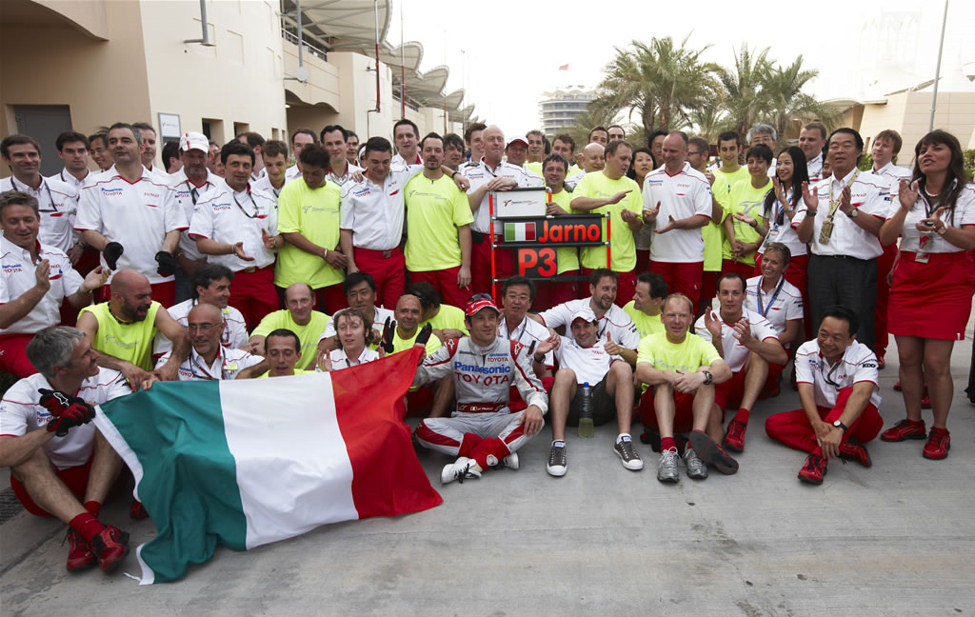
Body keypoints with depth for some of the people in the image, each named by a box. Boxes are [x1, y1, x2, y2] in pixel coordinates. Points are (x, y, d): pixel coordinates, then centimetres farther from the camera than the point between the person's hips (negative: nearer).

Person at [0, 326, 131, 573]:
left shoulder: (106, 380, -7)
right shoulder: (22, 394, -13)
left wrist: (86, 409, -36)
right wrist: (55, 426, -40)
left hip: (97, 479, 1)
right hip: (41, 484, -1)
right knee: (26, 453, -29)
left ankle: (84, 522, -34)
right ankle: (92, 529, -44)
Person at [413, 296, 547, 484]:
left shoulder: (513, 350, 2)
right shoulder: (454, 349, 2)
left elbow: (533, 387, -4)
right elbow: (417, 376, -1)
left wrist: (536, 406, -28)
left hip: (499, 420, 0)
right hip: (463, 421, 1)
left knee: (534, 420, -29)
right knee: (424, 428, -27)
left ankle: (474, 463, -32)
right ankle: (500, 453, -25)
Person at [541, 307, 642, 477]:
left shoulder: (608, 346, 33)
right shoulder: (564, 343, 32)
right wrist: (539, 354, -6)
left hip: (601, 400, 1)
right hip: (571, 404, -1)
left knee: (623, 367, -24)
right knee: (564, 373, -32)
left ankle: (624, 440, -33)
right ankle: (558, 445, -42)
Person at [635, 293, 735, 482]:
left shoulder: (700, 344, 7)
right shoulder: (650, 342, 5)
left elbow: (726, 371, -15)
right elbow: (642, 373, -17)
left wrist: (702, 375, -38)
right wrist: (670, 376, -39)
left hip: (690, 411, 1)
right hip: (655, 412, -1)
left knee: (706, 372, -23)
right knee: (664, 380, -29)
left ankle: (695, 447, -37)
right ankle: (668, 449, -45)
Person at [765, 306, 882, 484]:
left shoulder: (864, 356, -20)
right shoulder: (806, 351, -10)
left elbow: (862, 394, -39)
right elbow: (805, 391, -22)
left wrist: (838, 429, -56)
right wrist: (818, 424, -43)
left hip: (858, 421, -4)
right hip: (821, 414, 4)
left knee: (848, 392, -36)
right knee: (773, 424, -20)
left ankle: (820, 456, -47)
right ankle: (845, 448, -30)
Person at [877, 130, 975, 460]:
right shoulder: (909, 192, 12)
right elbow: (885, 238, 1)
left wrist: (940, 228, -28)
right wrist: (905, 208, -14)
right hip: (908, 280, 4)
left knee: (936, 362, -7)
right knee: (908, 357, 5)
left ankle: (940, 430, 8)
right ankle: (913, 421, 19)